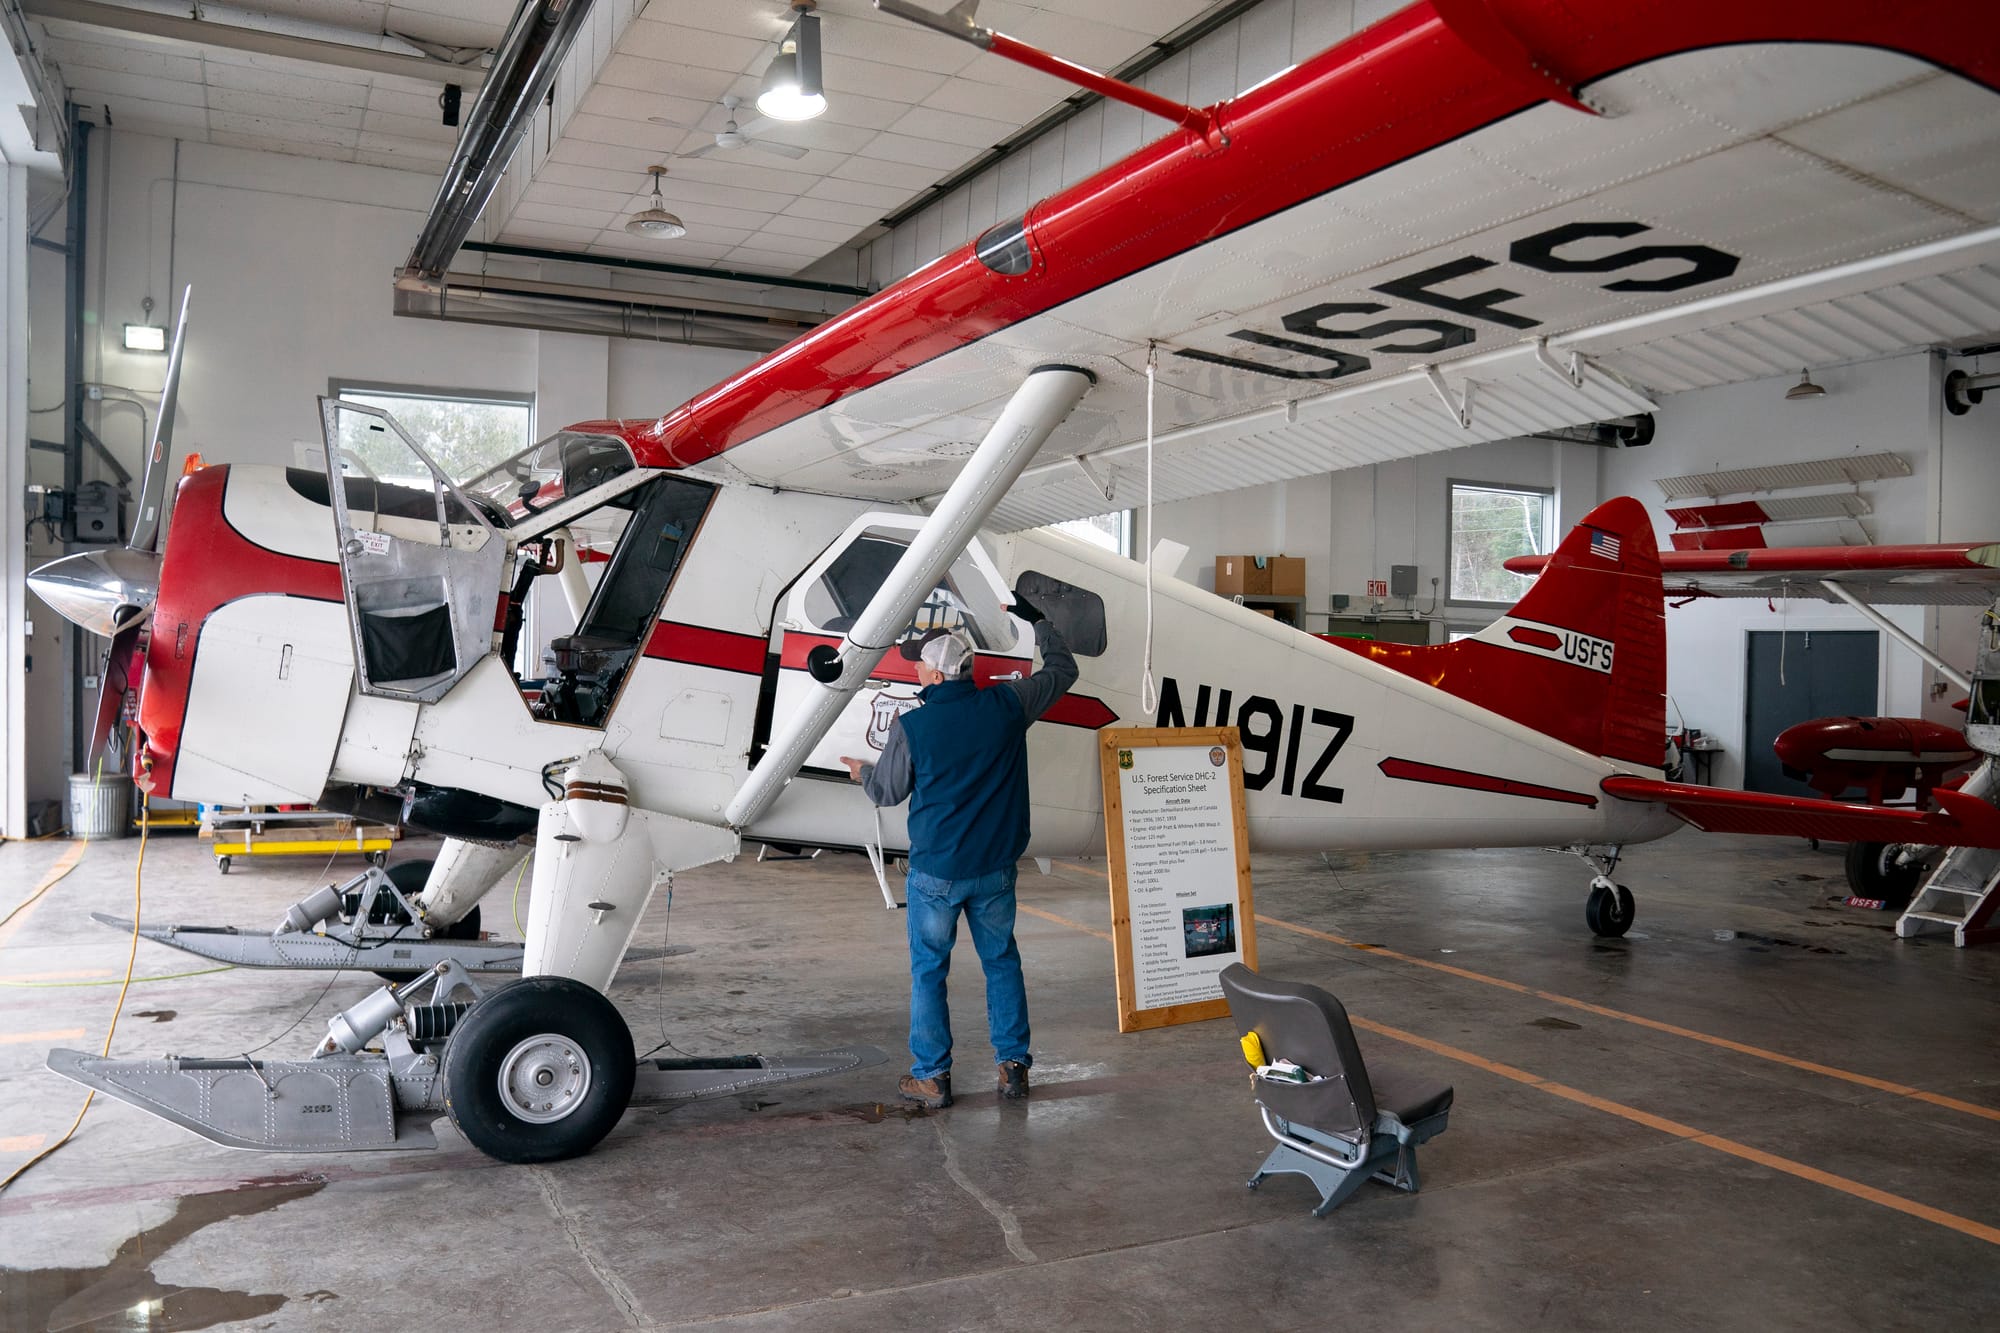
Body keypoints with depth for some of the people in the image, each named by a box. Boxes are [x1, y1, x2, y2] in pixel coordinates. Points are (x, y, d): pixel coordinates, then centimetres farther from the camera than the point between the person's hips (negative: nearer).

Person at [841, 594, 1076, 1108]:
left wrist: (862, 771, 23)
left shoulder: (910, 727, -15)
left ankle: (932, 1077, 16)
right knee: (1001, 961, 17)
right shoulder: (1006, 705, -7)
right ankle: (1014, 1065, 20)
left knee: (928, 970, 10)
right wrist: (1037, 618, 21)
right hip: (995, 869, 3)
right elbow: (1062, 670, 10)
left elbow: (889, 791, 1)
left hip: (936, 872, -3)